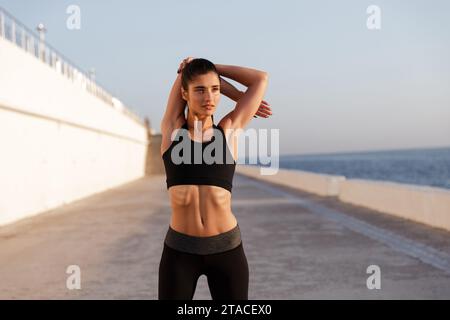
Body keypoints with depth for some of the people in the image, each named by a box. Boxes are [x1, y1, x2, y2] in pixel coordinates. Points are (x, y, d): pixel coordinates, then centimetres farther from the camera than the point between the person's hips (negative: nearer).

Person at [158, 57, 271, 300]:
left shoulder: (229, 129, 3)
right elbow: (185, 69, 4)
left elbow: (261, 79, 8)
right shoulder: (171, 128, 3)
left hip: (226, 248, 1)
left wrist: (214, 69, 15)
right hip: (180, 249, 0)